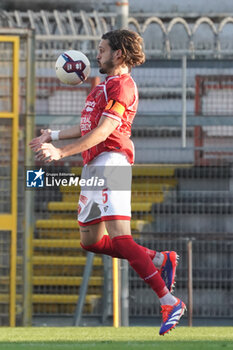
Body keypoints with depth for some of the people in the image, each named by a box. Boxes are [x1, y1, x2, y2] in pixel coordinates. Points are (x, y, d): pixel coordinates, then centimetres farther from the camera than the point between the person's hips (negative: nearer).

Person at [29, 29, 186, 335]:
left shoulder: (121, 85, -9)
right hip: (93, 166, 10)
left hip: (111, 160, -10)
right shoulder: (105, 85, 24)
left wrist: (61, 152, -22)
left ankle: (169, 302, -25)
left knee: (119, 238, -21)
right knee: (91, 241, 9)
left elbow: (103, 131, -17)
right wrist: (53, 136, 38)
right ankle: (160, 260, 13)